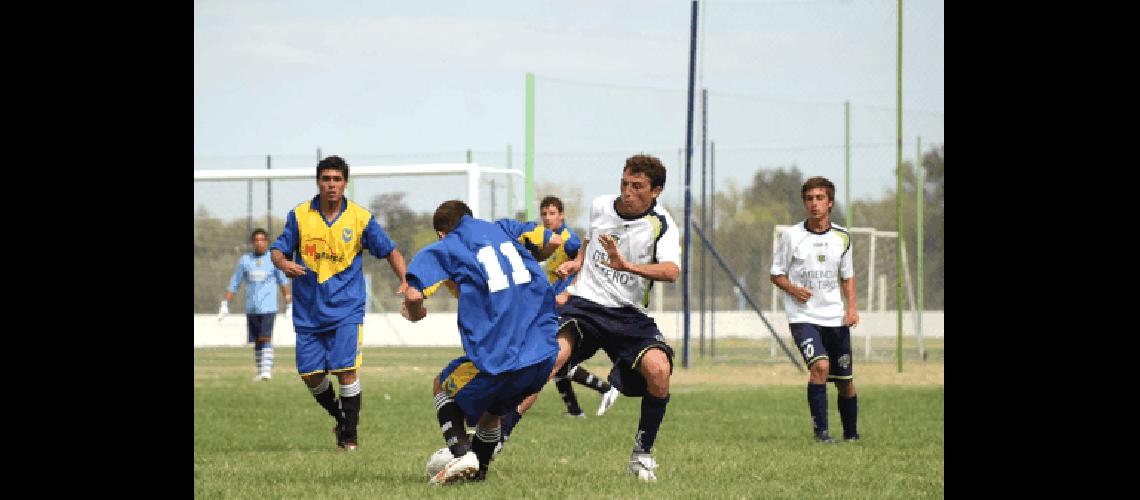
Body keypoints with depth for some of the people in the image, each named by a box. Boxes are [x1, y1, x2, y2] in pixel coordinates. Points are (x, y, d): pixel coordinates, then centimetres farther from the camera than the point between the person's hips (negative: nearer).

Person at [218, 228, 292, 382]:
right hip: (251, 309, 3)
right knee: (257, 342, 7)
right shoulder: (245, 260, 6)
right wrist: (225, 305, 4)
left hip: (269, 307, -3)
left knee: (266, 339, -16)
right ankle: (260, 371, 17)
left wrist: (289, 304, 7)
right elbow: (234, 284, 10)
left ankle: (267, 369, -19)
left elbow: (284, 282, 8)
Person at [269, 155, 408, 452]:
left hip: (346, 310, -2)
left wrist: (405, 280, -11)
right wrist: (284, 263, -18)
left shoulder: (360, 218, -2)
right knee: (310, 375, 1)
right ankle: (340, 418, 28)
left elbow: (389, 251, 5)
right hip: (308, 312, 2)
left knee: (345, 370, -13)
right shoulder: (299, 216, 0)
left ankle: (350, 435, 2)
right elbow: (279, 249, 7)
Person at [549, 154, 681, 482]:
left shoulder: (661, 224, -7)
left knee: (659, 368, -27)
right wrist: (577, 261, 12)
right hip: (584, 306, 1)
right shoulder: (600, 207, 6)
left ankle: (642, 454, -5)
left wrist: (628, 265, -41)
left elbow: (671, 271, -26)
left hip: (629, 315, -1)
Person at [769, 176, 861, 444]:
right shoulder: (791, 235, -2)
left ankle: (851, 434, 28)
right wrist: (792, 289, -15)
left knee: (845, 381, 7)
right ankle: (821, 430, -17)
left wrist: (851, 307, 2)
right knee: (820, 366, -25)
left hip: (835, 318, 3)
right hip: (803, 316, -3)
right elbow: (776, 274, 5)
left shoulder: (842, 237, 7)